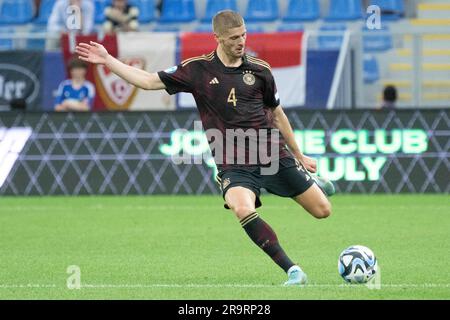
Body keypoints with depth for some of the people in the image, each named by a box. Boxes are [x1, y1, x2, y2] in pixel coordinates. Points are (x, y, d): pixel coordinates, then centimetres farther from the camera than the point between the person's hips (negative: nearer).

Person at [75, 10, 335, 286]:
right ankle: (293, 271, -24)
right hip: (234, 166, -2)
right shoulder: (197, 69, -1)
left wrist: (299, 155, 21)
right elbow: (149, 81, 5)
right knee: (243, 209, -33)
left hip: (274, 157, 2)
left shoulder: (259, 69, 2)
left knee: (322, 210, 4)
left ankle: (313, 182, 44)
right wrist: (107, 60, 0)